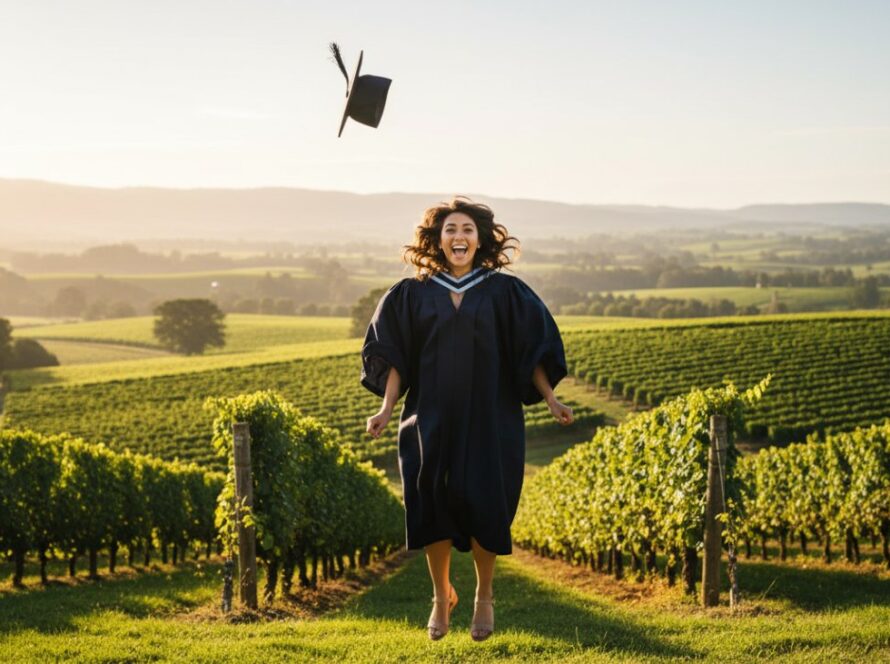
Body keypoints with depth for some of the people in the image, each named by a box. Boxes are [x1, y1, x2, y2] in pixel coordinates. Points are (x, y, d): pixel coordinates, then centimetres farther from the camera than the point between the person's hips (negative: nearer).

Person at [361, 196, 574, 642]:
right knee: (431, 505, 0)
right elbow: (393, 357, 6)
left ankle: (484, 596, 18)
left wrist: (550, 400, -3)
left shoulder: (504, 292, 3)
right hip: (431, 418, 1)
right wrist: (386, 407, -4)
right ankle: (441, 596, 21)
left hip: (489, 418, -1)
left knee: (483, 505, -4)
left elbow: (532, 351, 5)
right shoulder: (413, 294, 4)